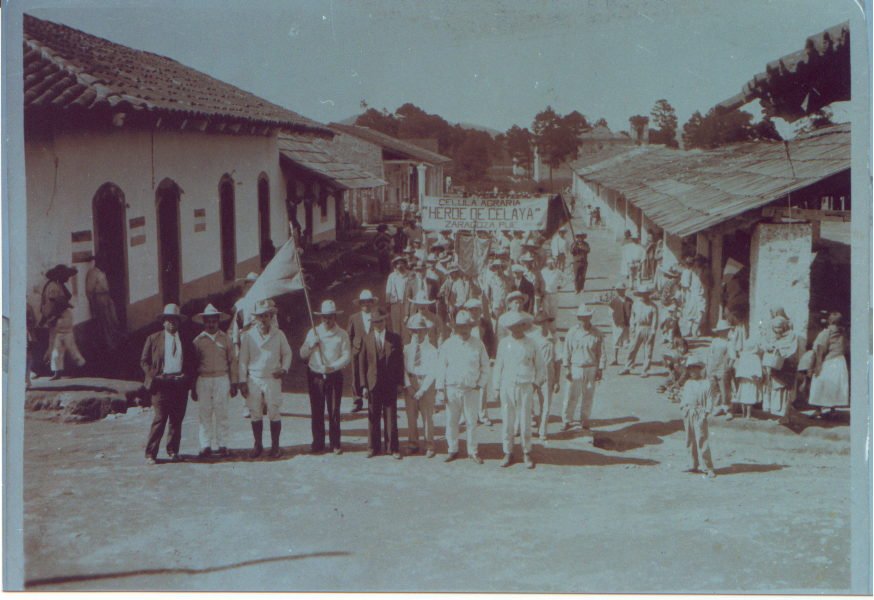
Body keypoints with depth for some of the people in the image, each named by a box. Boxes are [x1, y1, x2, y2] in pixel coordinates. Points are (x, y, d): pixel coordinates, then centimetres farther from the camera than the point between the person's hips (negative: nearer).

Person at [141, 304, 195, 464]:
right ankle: (151, 453, -1)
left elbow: (192, 362, 17)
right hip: (161, 384, -3)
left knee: (177, 420, 5)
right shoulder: (153, 339, 8)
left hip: (180, 384, 3)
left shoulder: (185, 340, 13)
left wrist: (188, 376, 2)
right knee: (159, 418, -8)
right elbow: (144, 361, 10)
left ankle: (173, 451, 16)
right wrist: (154, 375, -3)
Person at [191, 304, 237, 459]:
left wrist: (233, 383, 5)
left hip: (222, 379, 0)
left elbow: (232, 361, 9)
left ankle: (222, 445, 7)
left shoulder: (225, 339, 7)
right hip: (203, 380, 0)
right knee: (204, 414, 0)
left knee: (221, 413, 1)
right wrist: (193, 388, 8)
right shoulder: (198, 340, 6)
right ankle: (206, 447, 5)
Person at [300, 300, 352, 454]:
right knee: (317, 412, 3)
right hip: (315, 376, 2)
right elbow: (302, 354, 10)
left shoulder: (342, 335, 2)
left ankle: (335, 444, 9)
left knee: (334, 411, 0)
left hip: (334, 376, -2)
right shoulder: (313, 333, 9)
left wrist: (332, 367, -20)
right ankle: (318, 444, 11)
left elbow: (346, 356, -5)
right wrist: (311, 345, -10)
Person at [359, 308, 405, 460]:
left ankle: (393, 448, 10)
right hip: (373, 383, 1)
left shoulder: (394, 338, 4)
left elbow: (400, 361, 6)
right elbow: (362, 363, 6)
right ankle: (373, 448, 16)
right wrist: (364, 385, 0)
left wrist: (400, 383, 1)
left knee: (391, 417, 2)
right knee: (373, 418, 5)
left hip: (390, 384, 0)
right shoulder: (366, 339, 5)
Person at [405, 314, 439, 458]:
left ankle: (429, 447, 9)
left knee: (427, 416, -2)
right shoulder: (407, 349, 7)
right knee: (411, 416, 5)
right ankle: (412, 445, 18)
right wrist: (408, 386, -8)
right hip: (410, 384, 2)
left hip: (426, 385, -2)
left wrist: (423, 389, -12)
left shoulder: (431, 350, -1)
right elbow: (404, 369, 4)